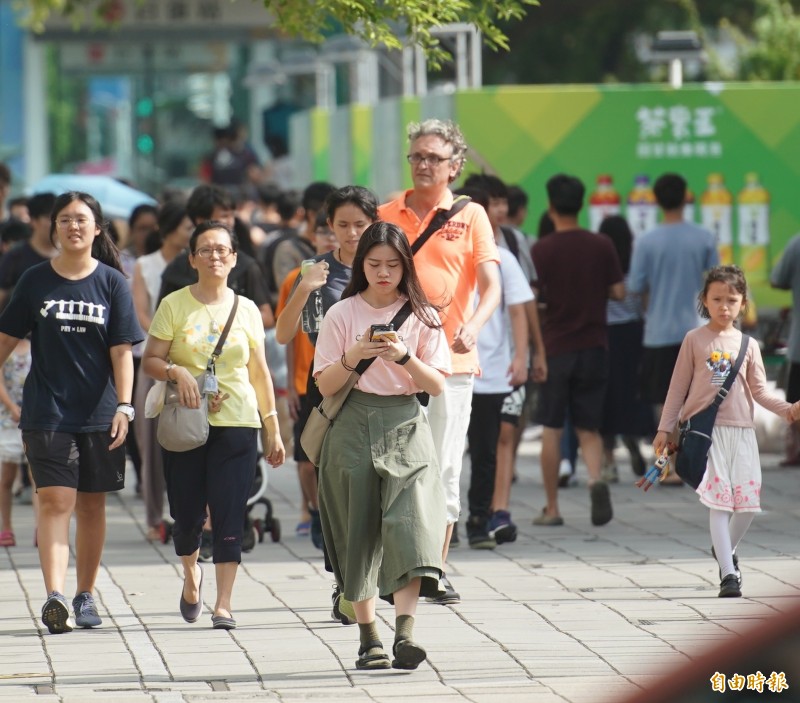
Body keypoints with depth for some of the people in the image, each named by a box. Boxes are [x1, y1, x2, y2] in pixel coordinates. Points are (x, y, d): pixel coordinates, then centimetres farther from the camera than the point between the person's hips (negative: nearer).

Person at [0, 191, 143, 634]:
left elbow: (122, 351, -1)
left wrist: (124, 406, -10)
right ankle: (54, 597, -23)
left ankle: (86, 595, 21)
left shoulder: (112, 283, 2)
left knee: (92, 505, 9)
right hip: (46, 411, -1)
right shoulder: (36, 282, 3)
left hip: (98, 414, 1)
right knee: (55, 501, -13)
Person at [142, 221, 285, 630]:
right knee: (187, 514, 2)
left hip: (236, 423, 1)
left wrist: (273, 429, 10)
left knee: (229, 516, -6)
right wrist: (176, 372, -19)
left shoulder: (246, 310, 8)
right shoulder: (174, 305, 3)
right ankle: (191, 574, 33)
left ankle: (223, 605, -2)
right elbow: (150, 361, 3)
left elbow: (260, 373, 12)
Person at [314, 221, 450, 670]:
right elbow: (325, 385, 3)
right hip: (354, 427, 1)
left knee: (410, 522, -17)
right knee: (359, 531, 0)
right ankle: (369, 639, 6)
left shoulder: (422, 316, 6)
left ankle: (405, 634, -25)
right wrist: (354, 356, -15)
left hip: (405, 426, -1)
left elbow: (437, 385, 2)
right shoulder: (342, 314, 5)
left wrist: (404, 357, -15)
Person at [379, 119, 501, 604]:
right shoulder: (387, 216, 10)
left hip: (450, 359, -1)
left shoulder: (470, 215, 4)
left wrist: (472, 327, -20)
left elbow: (491, 286, -2)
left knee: (444, 467, 1)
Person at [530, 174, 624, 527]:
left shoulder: (542, 250, -8)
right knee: (588, 428, 10)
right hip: (594, 346, 2)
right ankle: (595, 478, -19)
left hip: (555, 348, -2)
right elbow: (618, 292, 3)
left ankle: (552, 508, 8)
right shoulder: (601, 246, 0)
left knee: (551, 429, 6)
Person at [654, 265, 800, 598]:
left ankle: (727, 550, 31)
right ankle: (728, 573, -7)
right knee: (719, 501, -9)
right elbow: (678, 387, 6)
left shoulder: (748, 345, 8)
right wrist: (665, 428, 4)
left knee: (748, 502, 2)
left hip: (741, 431, 3)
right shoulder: (695, 340, 2)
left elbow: (759, 391, 6)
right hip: (706, 430, -3)